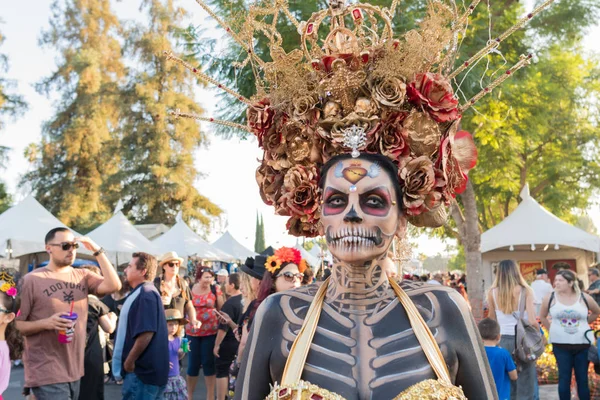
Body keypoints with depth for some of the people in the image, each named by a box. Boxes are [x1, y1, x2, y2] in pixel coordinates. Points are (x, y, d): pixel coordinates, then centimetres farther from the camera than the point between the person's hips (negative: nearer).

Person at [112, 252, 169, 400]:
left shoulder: (146, 294, -18)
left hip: (143, 370, -10)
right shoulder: (141, 293, 16)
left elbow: (146, 333, -27)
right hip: (146, 368, 10)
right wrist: (130, 361, 20)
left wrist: (129, 361, -18)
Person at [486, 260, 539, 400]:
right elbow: (532, 322, -13)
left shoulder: (492, 293, -2)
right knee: (525, 387, 6)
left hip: (503, 341, 2)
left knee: (507, 387, 14)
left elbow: (492, 322, 3)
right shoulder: (525, 291, -9)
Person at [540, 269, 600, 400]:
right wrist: (552, 331, 5)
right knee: (564, 379, 1)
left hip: (583, 345, 1)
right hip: (561, 345, -1)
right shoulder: (550, 298, -4)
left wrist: (582, 325, 11)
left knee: (582, 379, 8)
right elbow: (542, 317, 11)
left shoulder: (584, 298, -3)